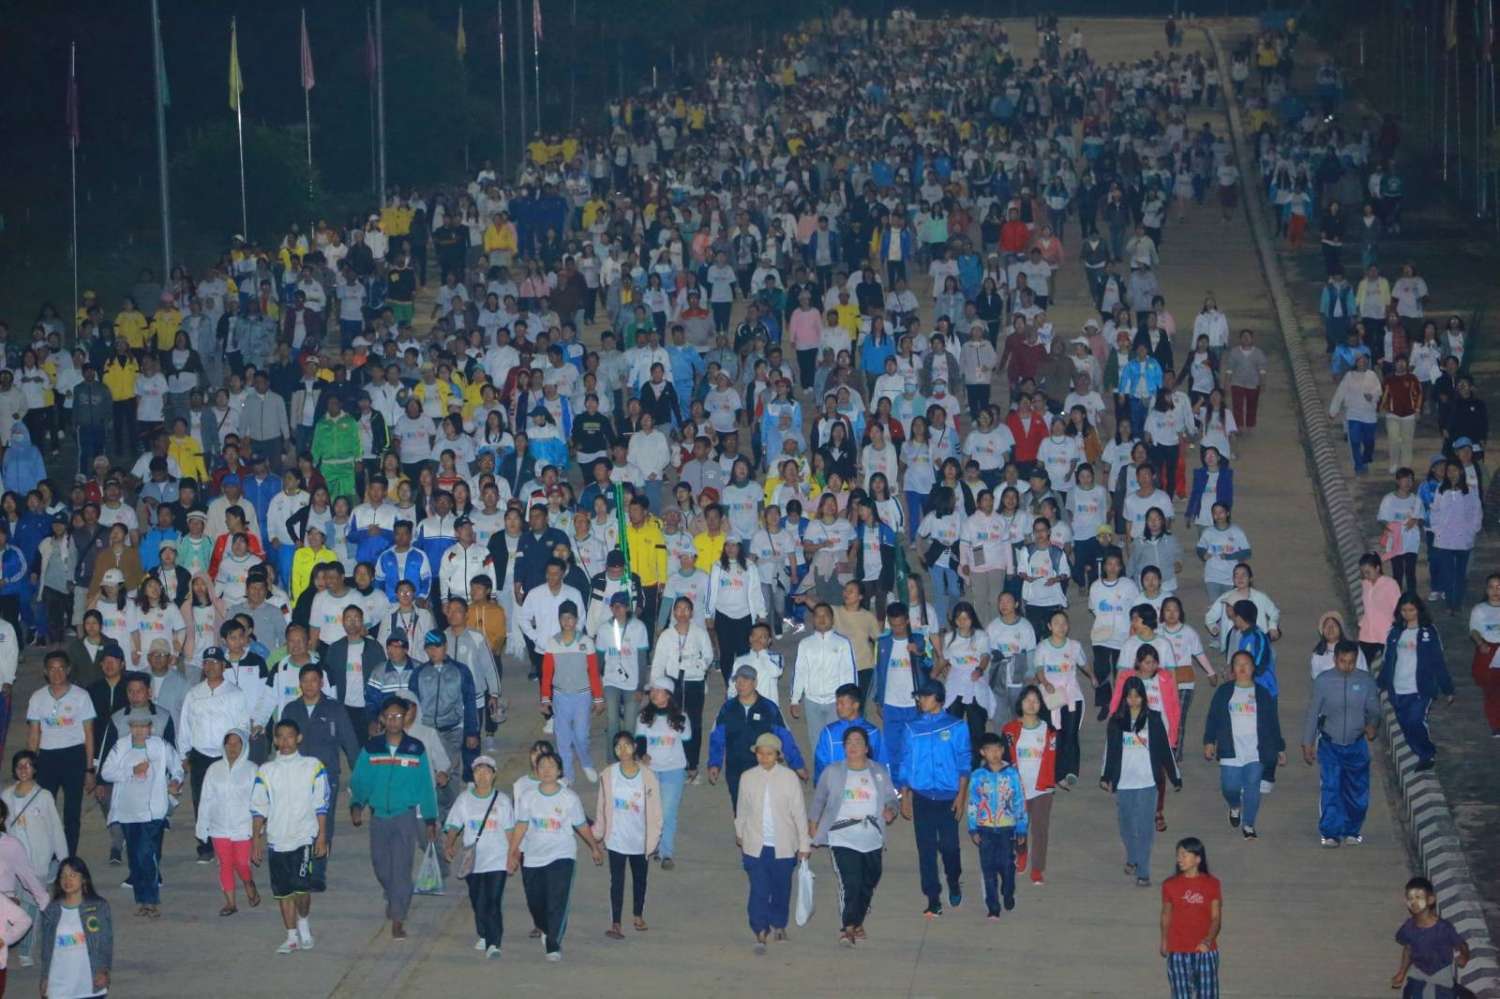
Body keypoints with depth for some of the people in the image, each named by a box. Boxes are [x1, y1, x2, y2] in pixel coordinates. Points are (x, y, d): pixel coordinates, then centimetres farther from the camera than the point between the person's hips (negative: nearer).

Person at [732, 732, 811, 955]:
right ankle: (761, 933, -7)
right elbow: (741, 809, 12)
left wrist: (804, 844, -1)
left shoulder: (789, 777, -7)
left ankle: (779, 924, 36)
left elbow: (799, 812, -2)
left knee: (781, 888, 14)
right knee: (758, 890, -9)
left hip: (783, 846, 0)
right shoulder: (748, 778, -3)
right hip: (755, 846, 0)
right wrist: (740, 834, 23)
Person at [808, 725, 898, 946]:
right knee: (850, 883, -16)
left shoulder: (880, 772, 7)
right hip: (843, 838, -3)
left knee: (868, 885, 12)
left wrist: (891, 811, -13)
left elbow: (891, 799, 9)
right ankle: (847, 928, -17)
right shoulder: (832, 772, 4)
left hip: (873, 839, 3)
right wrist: (813, 824, 13)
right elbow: (819, 800, 13)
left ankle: (858, 922, 33)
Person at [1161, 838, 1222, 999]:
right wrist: (1164, 943, 18)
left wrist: (1208, 941, -19)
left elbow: (1216, 917, -4)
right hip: (1178, 951, 0)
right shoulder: (1170, 885, -1)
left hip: (1205, 950, 0)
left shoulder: (1212, 884, -2)